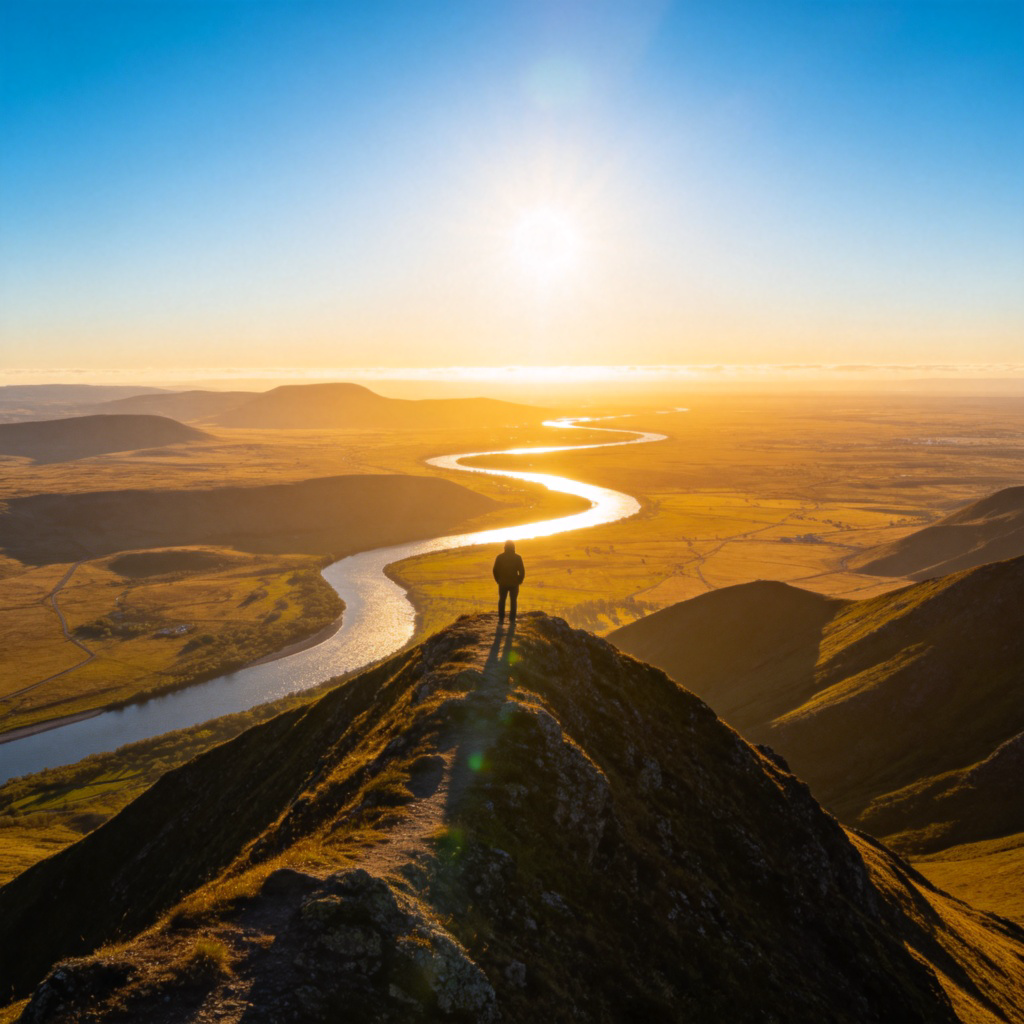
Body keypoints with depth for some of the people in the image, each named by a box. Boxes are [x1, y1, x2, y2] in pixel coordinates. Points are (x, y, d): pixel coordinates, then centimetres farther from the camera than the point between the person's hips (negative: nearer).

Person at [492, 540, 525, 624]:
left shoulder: (499, 557, -5)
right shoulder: (517, 558, -7)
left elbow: (495, 570, -3)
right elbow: (522, 571, -7)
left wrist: (498, 581, 10)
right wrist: (519, 581, 7)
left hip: (503, 583, 1)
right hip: (514, 583, -1)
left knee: (502, 601, 16)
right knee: (513, 601, 13)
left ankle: (501, 619, 13)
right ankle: (512, 619, 10)